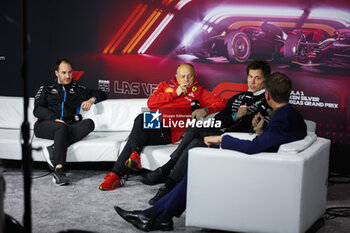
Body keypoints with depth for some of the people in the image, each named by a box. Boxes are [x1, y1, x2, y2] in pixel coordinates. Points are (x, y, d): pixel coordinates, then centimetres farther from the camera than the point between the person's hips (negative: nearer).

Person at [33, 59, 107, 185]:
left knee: (89, 123, -28)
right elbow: (37, 110, 5)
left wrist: (91, 100, 3)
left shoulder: (78, 89, 26)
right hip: (45, 126, -2)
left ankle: (53, 149, -39)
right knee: (61, 127, -38)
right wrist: (55, 119, -13)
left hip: (68, 126, 3)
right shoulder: (46, 89, 20)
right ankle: (59, 170, -48)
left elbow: (101, 94, 27)